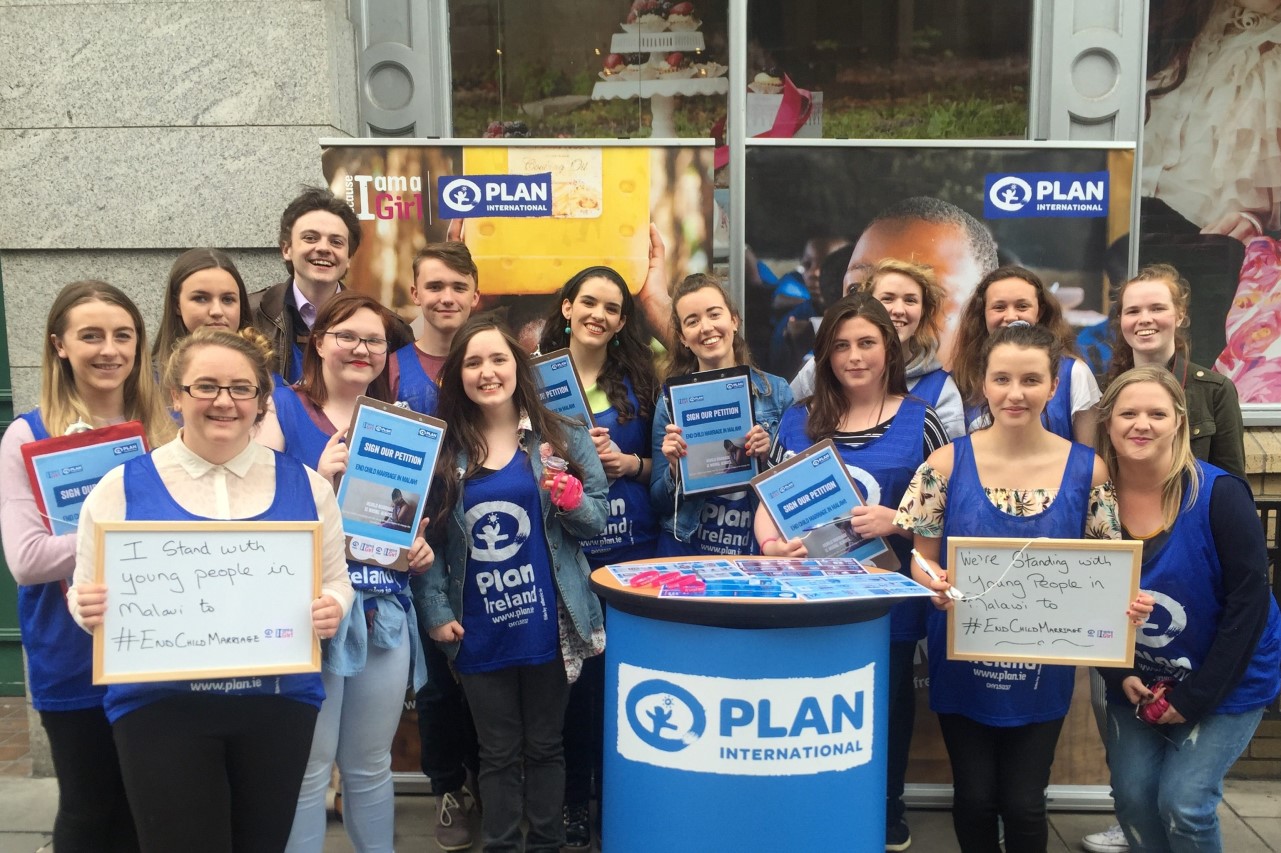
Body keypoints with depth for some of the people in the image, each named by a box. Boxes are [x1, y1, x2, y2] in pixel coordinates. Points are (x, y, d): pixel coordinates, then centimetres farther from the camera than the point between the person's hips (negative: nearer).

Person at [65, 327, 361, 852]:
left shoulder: (304, 486, 4)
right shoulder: (123, 486, 0)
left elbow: (336, 580, 9)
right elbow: (85, 594, 3)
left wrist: (332, 608, -13)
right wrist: (90, 607, -20)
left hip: (279, 701, 2)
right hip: (160, 703, -2)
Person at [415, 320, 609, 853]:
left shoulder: (563, 438, -2)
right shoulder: (442, 449, 1)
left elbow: (598, 521, 0)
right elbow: (425, 538, 3)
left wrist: (572, 500, -20)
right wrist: (436, 610, -4)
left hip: (547, 624, -1)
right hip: (478, 631, 1)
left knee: (544, 745, 13)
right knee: (498, 753, 13)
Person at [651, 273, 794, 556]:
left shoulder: (775, 392, 0)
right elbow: (659, 502, 5)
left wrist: (769, 457, -12)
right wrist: (675, 468, -13)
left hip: (758, 550, 0)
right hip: (686, 550, 1)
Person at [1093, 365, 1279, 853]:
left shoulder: (1219, 495, -19)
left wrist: (1196, 696, -16)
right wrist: (1120, 676, -10)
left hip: (1226, 682, -3)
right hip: (1138, 683, 3)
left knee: (1183, 802, -9)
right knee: (1132, 796, 1)